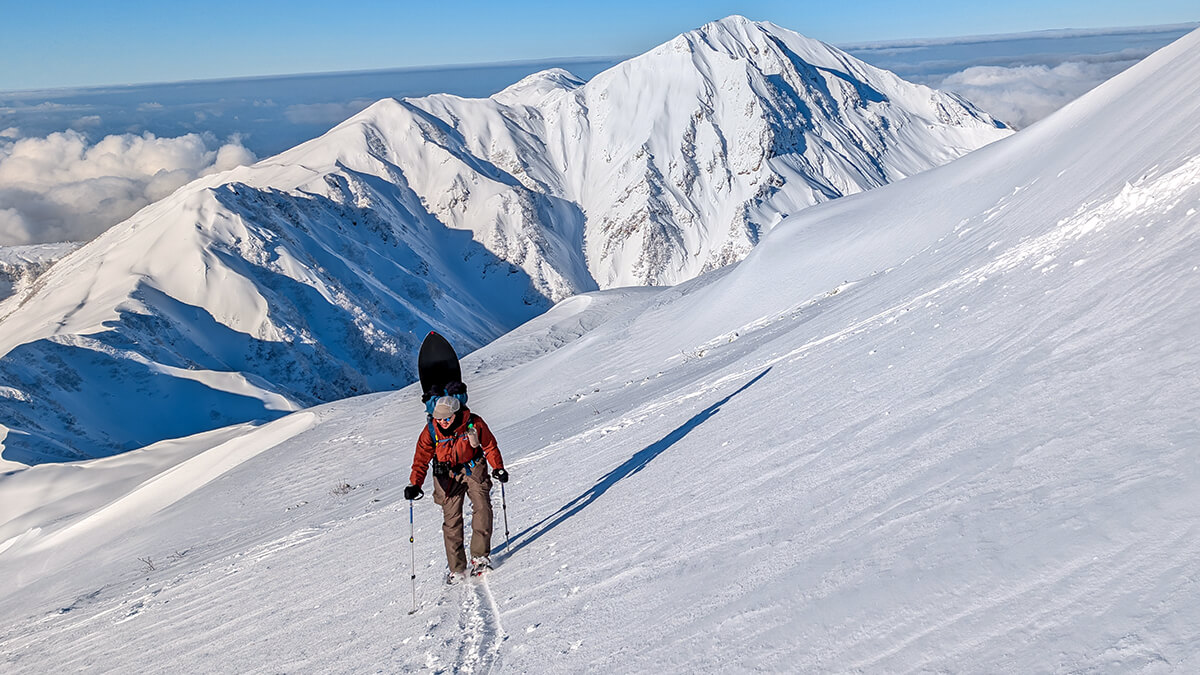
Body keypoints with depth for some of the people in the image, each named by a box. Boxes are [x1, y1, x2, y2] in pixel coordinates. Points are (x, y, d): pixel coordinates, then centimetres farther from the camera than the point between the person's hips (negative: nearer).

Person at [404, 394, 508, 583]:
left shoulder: (474, 423, -17)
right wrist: (415, 484, -24)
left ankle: (480, 556, -7)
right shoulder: (431, 430, -15)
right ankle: (456, 568, 5)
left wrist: (498, 468, -5)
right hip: (448, 475, 0)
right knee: (452, 518, -3)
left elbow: (489, 445, -2)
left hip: (474, 468, 0)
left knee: (483, 507, -16)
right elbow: (421, 458, -13)